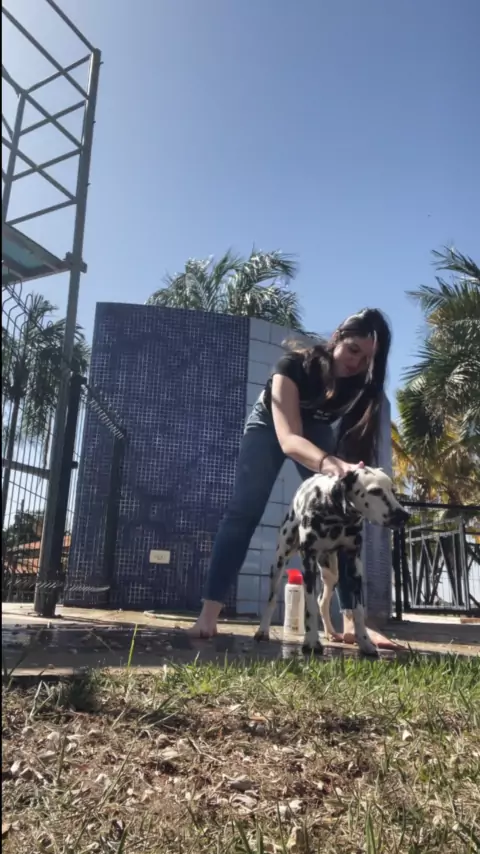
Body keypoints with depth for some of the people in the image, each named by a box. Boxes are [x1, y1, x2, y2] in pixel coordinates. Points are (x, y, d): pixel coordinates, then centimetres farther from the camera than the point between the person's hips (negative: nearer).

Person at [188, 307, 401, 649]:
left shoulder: (364, 385, -26)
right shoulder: (296, 364, -37)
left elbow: (355, 445, -25)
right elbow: (288, 439, -46)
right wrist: (332, 464, -64)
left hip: (320, 434, 3)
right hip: (270, 427, -3)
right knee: (244, 512, -15)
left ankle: (352, 621, -14)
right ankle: (209, 614, -18)